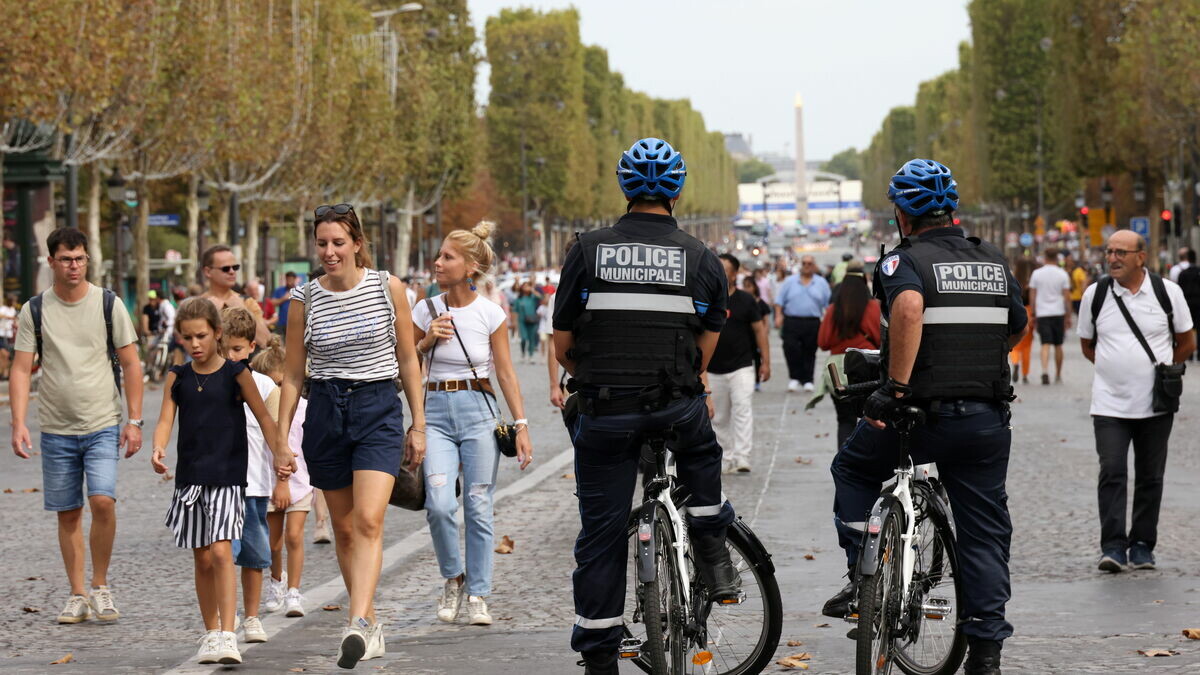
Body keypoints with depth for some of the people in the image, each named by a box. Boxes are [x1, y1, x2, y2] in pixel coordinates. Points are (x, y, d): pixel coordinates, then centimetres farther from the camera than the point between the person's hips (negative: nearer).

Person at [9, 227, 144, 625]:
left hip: (103, 426, -2)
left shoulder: (108, 304, 0)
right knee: (68, 514, 6)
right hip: (56, 429, 2)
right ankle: (78, 595, 15)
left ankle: (100, 585, 1)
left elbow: (131, 365, 3)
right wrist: (19, 424, -10)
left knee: (103, 501, -17)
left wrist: (134, 421, -2)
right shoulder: (34, 311, 2)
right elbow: (21, 370, 1)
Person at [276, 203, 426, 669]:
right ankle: (371, 623, 21)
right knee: (344, 528, 8)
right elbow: (293, 374, 7)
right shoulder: (304, 299, 2)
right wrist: (282, 438, 4)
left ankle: (357, 625, -28)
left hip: (379, 409, -3)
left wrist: (418, 425, 5)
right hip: (325, 412, 3)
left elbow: (408, 360, 6)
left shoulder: (388, 288, -2)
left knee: (368, 521, -18)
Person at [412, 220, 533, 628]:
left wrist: (521, 426, -2)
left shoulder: (490, 314, -3)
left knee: (478, 506, 1)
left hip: (479, 410, -1)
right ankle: (452, 578, 10)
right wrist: (428, 340, -8)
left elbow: (505, 372, 2)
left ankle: (478, 595, 13)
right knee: (439, 504, -14)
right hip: (436, 411, 1)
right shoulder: (426, 311, 2)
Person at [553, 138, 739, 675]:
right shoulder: (701, 259, 3)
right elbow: (707, 345, 7)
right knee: (701, 454, 35)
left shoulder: (588, 251, 0)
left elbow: (562, 346, 2)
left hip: (604, 411, 0)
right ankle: (713, 561, 24)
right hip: (676, 406, 0)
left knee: (601, 534, 7)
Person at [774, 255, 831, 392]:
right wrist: (778, 316, -4)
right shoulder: (790, 281, 10)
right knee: (790, 348, -13)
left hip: (812, 323, 0)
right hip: (792, 322, 0)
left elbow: (828, 304, 9)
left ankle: (807, 380, 11)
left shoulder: (821, 283, 10)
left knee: (809, 352, 3)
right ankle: (794, 378, 0)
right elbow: (779, 301, 9)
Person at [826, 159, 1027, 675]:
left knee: (853, 469, 23)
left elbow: (908, 307, -27)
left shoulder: (905, 260, -6)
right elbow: (1017, 328, 25)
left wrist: (896, 386, -25)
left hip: (924, 415, -4)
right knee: (984, 533, 9)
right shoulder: (995, 263, 12)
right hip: (988, 418, 4)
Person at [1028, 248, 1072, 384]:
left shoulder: (1036, 274, 1)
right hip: (1058, 313, 1)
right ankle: (1058, 376, 19)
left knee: (1045, 344, -5)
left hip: (1042, 313, -1)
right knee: (1058, 345, 11)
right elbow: (1067, 297, -1)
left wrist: (1034, 313, 11)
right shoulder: (1062, 274, 0)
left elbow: (1032, 296, 2)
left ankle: (1045, 371, -25)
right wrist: (1068, 316, 5)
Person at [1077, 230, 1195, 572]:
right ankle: (1113, 546, -8)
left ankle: (1142, 546, 16)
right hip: (1109, 403, 0)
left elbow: (1186, 342, 10)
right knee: (1112, 473, -10)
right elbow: (1087, 345, 14)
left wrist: (1162, 372, 8)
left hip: (1155, 405, 0)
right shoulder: (1095, 294, 1)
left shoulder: (1167, 291, 0)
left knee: (1150, 477, 7)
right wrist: (1117, 368, 5)